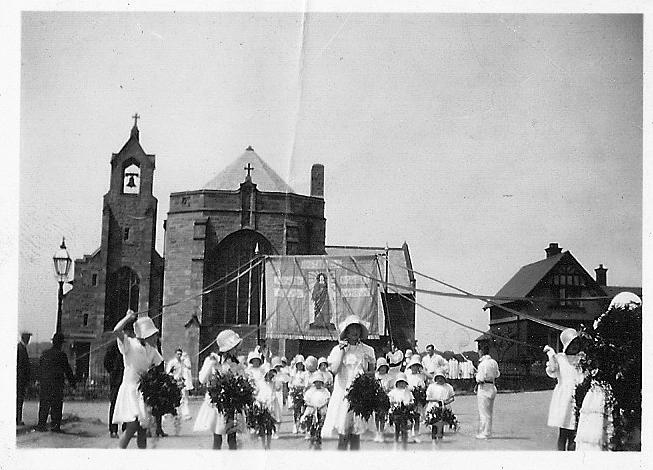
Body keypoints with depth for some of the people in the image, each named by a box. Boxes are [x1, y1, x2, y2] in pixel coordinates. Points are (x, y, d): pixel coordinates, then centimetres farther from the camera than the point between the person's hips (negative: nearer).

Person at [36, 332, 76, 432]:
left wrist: (40, 381, 22)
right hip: (57, 384, -5)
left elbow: (40, 369, 13)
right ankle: (55, 426, -1)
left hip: (44, 384, 5)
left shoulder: (44, 354, 7)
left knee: (44, 405, 9)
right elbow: (67, 370, -5)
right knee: (56, 406, 1)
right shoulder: (61, 355, -9)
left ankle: (41, 425, 7)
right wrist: (72, 383, 3)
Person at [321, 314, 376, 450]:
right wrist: (342, 350, -10)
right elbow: (334, 369, -11)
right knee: (343, 434, -6)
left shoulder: (367, 350, 9)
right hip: (343, 392, -2)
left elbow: (372, 372, 16)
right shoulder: (338, 349, 3)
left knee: (356, 434, 1)